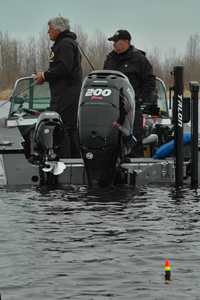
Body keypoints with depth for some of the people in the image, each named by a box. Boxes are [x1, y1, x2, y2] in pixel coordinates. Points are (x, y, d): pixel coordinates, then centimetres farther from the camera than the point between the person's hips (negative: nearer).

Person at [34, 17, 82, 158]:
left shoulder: (65, 44, -10)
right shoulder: (65, 43, 24)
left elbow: (64, 68, -21)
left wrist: (45, 75, -13)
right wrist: (45, 77, 13)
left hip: (65, 93, -11)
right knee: (71, 128, 12)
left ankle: (63, 159, -17)